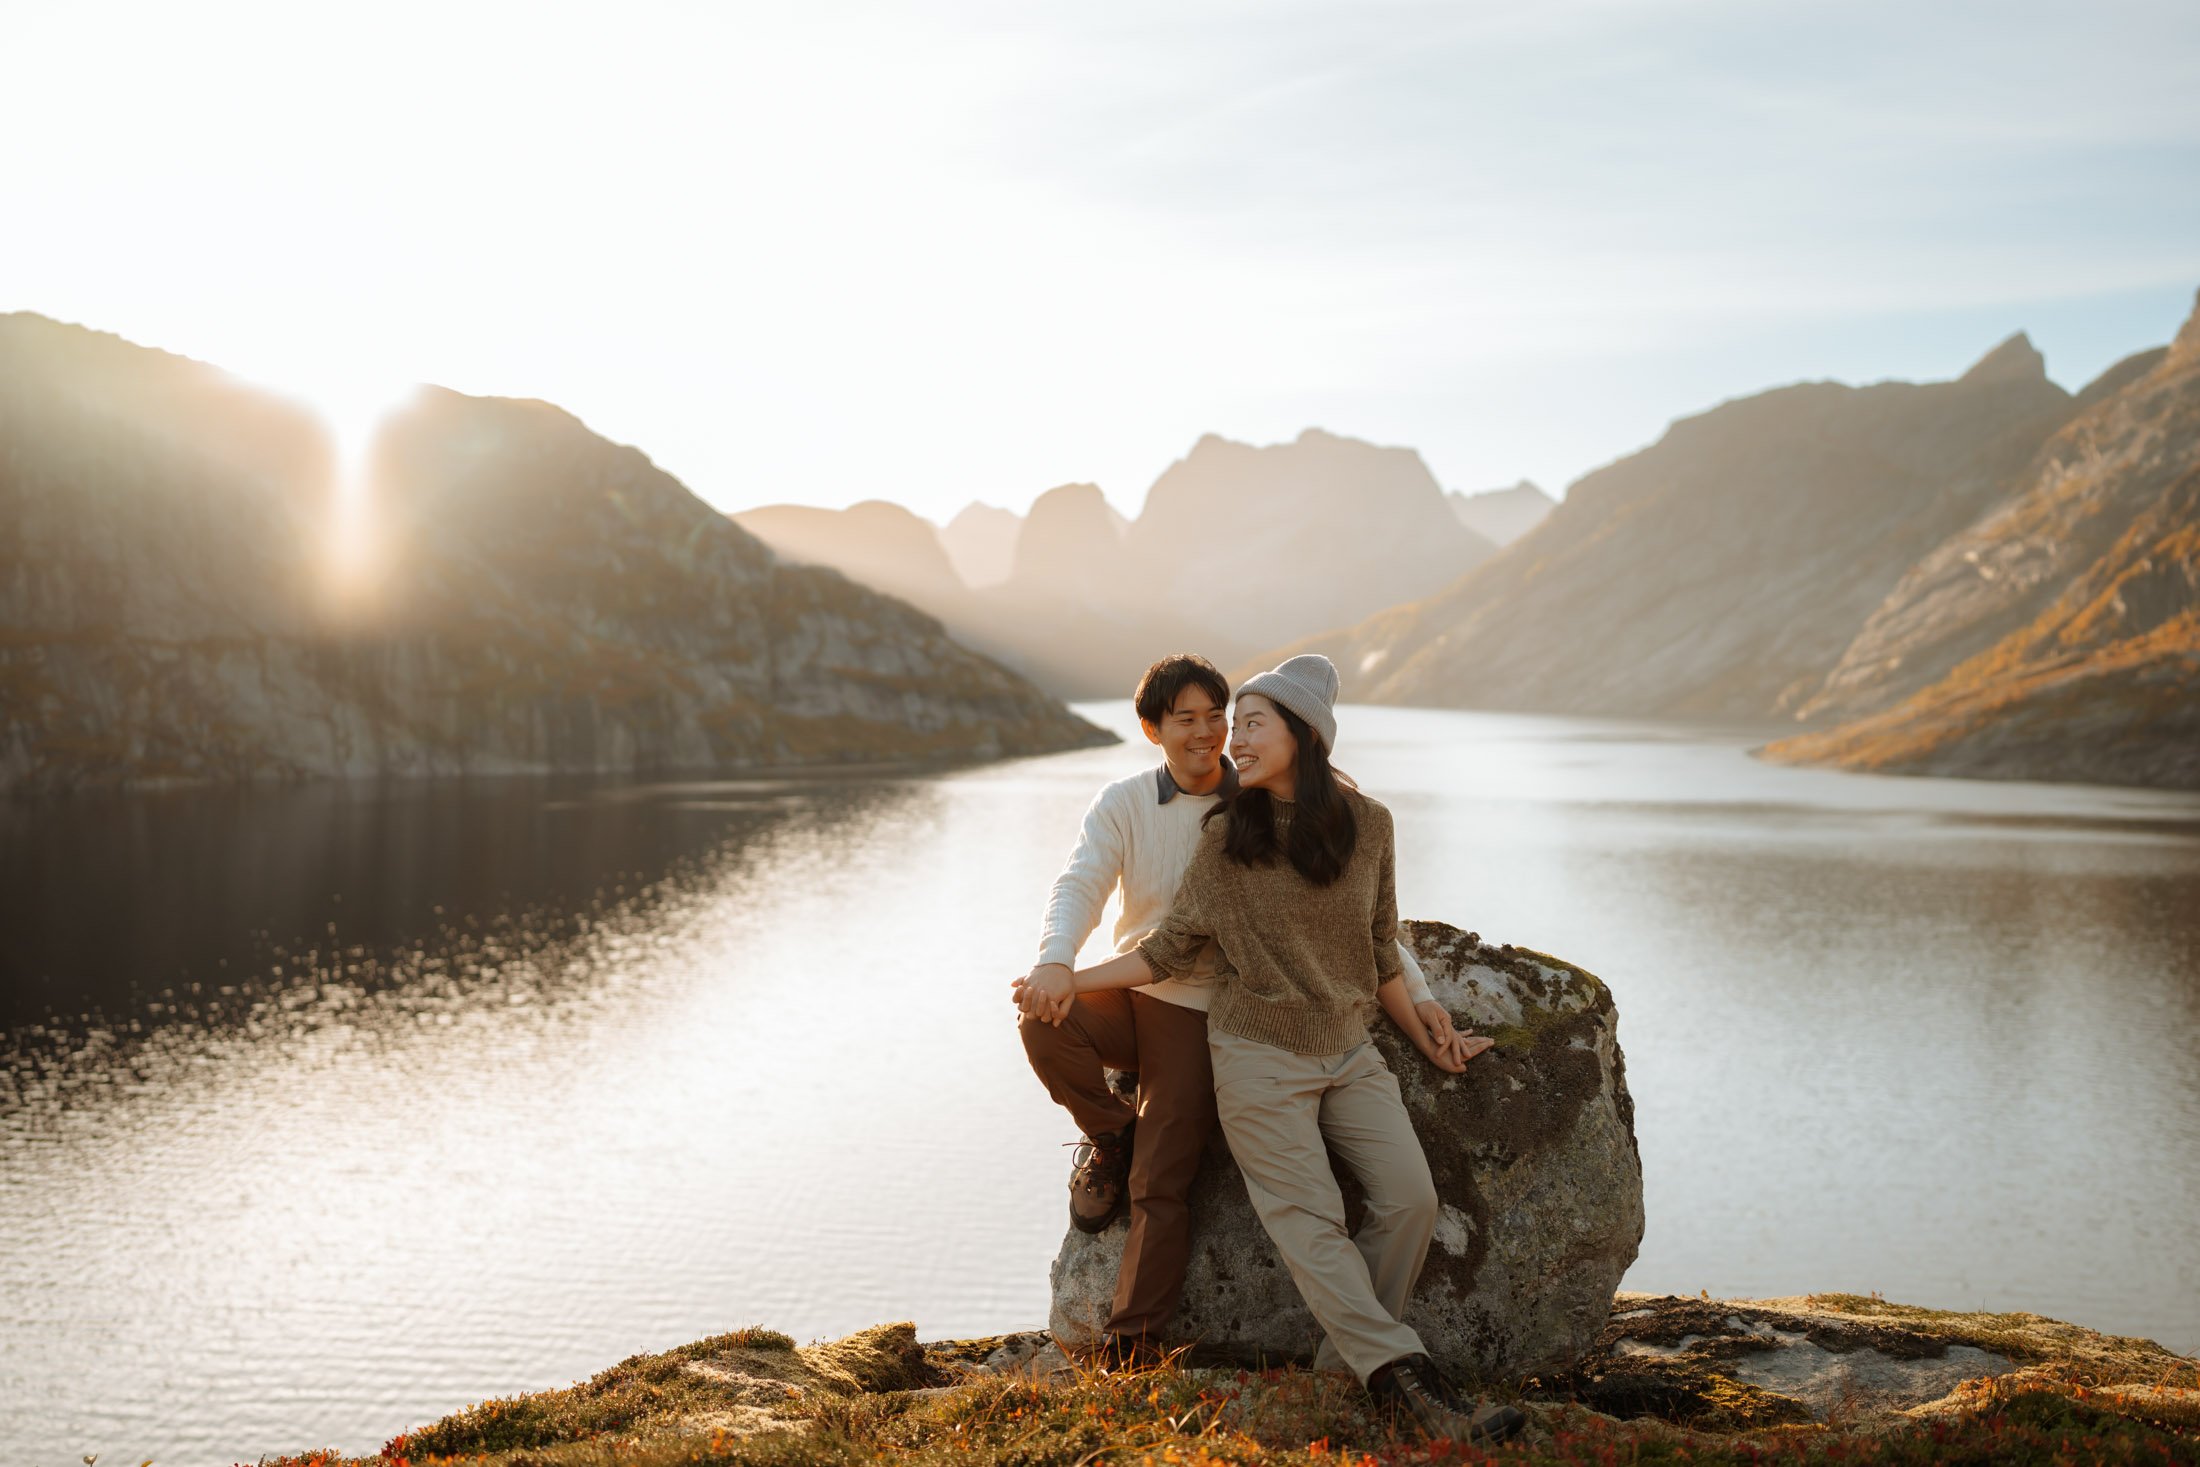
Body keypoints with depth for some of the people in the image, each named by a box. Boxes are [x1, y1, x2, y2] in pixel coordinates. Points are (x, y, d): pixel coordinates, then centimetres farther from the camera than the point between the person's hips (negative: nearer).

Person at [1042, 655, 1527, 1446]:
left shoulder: (1367, 825, 0)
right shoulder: (1226, 834, -5)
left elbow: (1378, 952, 11)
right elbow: (1171, 948, 2)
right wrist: (1069, 980, -2)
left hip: (1349, 1050, 3)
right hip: (1259, 1055, -3)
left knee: (1411, 1197, -12)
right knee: (1311, 1222, -13)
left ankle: (1347, 1365, 0)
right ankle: (1412, 1384, -17)